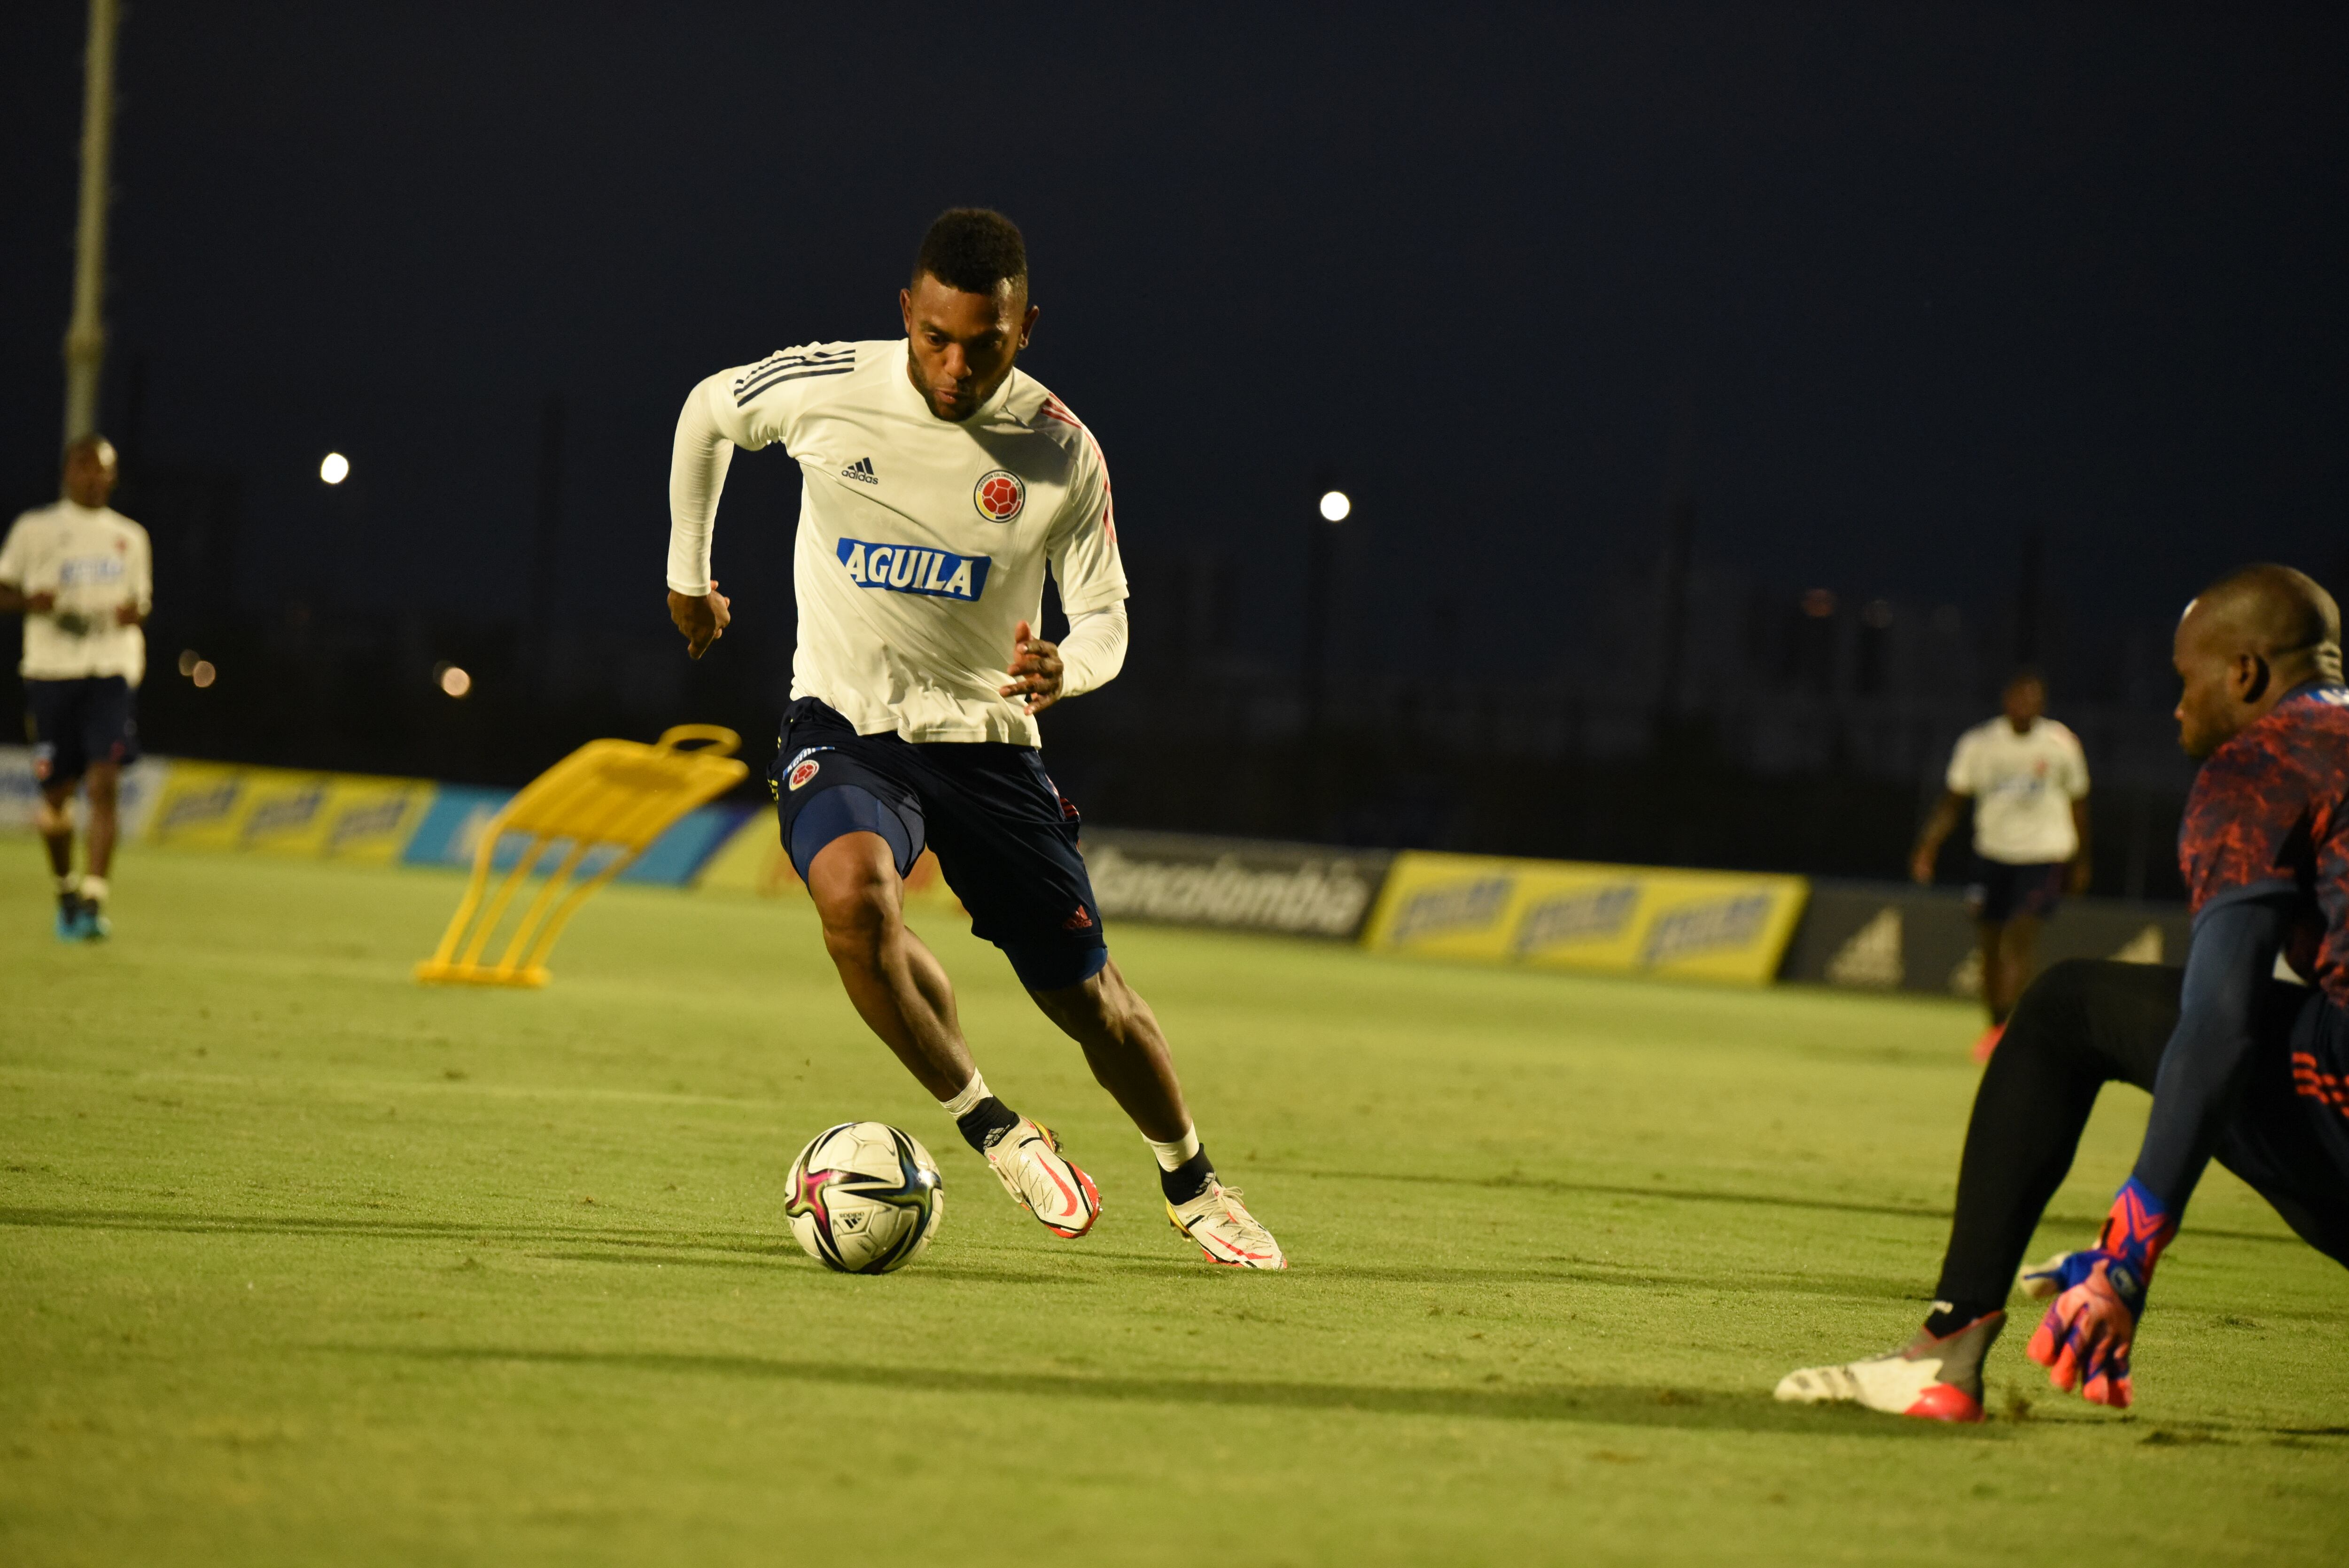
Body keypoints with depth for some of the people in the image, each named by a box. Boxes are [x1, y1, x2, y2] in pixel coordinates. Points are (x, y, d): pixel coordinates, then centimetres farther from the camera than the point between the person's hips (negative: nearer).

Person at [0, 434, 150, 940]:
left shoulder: (130, 537, 13)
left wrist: (136, 612, -1)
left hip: (111, 672, 0)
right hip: (51, 671, 0)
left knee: (105, 782, -16)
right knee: (56, 790, 5)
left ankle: (94, 901, -21)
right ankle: (66, 889, 29)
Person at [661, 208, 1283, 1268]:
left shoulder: (1061, 452, -11)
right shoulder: (824, 388, -12)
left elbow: (1104, 618, -3)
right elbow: (708, 412, 9)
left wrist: (1064, 668, -27)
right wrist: (687, 572, 16)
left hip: (987, 742, 1)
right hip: (844, 728, -1)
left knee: (1088, 1000, 6)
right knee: (852, 890, -34)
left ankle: (1192, 1187, 36)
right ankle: (989, 1129, -14)